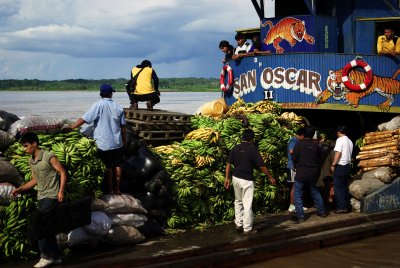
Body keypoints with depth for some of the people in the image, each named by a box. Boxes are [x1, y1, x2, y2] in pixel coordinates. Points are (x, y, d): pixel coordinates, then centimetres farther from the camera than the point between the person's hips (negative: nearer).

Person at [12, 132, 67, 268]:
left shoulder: (49, 156, -12)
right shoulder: (31, 161, 12)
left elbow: (63, 172, -11)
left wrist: (61, 191, -18)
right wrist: (20, 189, 14)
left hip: (52, 196, -8)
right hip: (41, 197, 8)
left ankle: (46, 256, -3)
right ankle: (56, 256, 18)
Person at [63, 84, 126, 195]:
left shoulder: (98, 106, -11)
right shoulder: (118, 107, 1)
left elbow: (84, 119, -17)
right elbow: (123, 127, 5)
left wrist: (71, 127, -10)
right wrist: (124, 141, 15)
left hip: (103, 144, -3)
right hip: (117, 143, 3)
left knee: (108, 167, 5)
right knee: (117, 165, 13)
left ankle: (109, 190, 12)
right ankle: (117, 189, 21)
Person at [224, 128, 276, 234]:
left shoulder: (235, 148, 4)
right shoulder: (253, 149, -10)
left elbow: (228, 164, 2)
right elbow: (262, 166, -10)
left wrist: (227, 178, 8)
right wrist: (270, 178, 1)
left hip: (235, 178, 6)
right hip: (247, 180, -5)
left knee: (238, 202, 21)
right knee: (247, 204, 0)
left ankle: (239, 224, 25)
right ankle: (247, 228, 4)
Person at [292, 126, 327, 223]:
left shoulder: (299, 144, -10)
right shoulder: (316, 145, 1)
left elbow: (294, 158, -9)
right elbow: (320, 159, 9)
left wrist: (296, 167, 9)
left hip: (301, 174, -4)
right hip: (313, 174, 4)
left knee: (298, 195, 2)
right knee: (315, 192, 22)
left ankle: (300, 216, -5)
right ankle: (321, 211, 27)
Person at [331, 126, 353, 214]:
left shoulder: (340, 140, -11)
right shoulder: (350, 141, 12)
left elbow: (338, 153, -18)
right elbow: (350, 154, 14)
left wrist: (333, 165, -14)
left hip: (340, 166, -8)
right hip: (347, 166, 8)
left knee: (338, 187, -3)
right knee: (345, 187, 13)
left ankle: (342, 208, -5)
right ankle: (347, 206, 14)